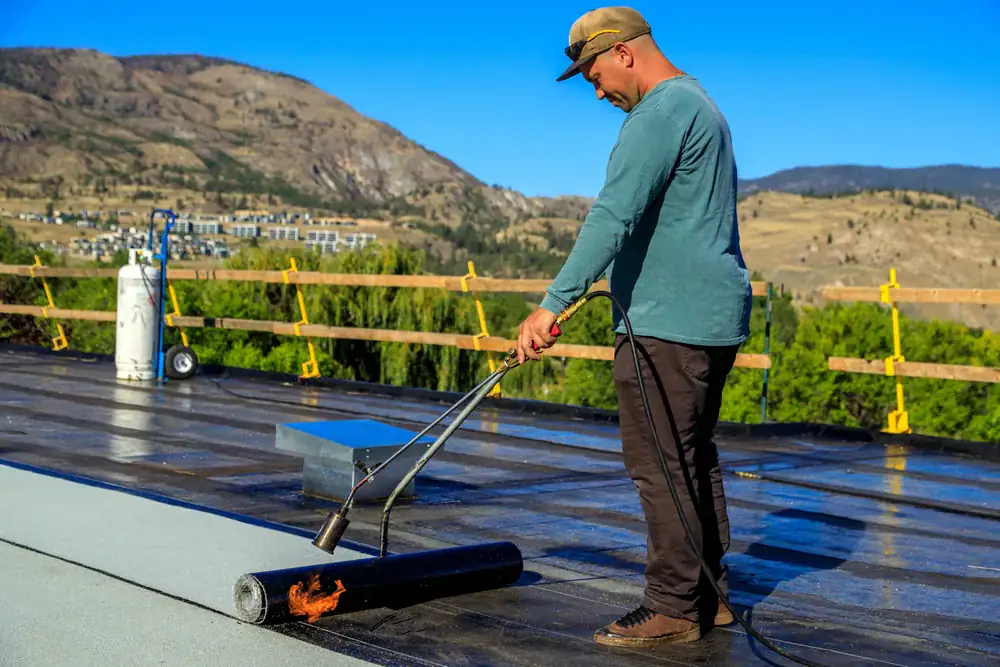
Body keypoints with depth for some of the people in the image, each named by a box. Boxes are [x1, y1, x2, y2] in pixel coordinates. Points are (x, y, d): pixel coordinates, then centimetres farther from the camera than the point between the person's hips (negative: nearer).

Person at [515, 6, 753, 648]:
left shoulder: (662, 112, -13)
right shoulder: (699, 105, 22)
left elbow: (614, 216, -23)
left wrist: (554, 303, -26)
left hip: (670, 322, -11)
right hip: (717, 314, 11)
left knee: (661, 466, -6)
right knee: (695, 457, 15)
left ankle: (673, 608, 0)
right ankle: (708, 595, 22)